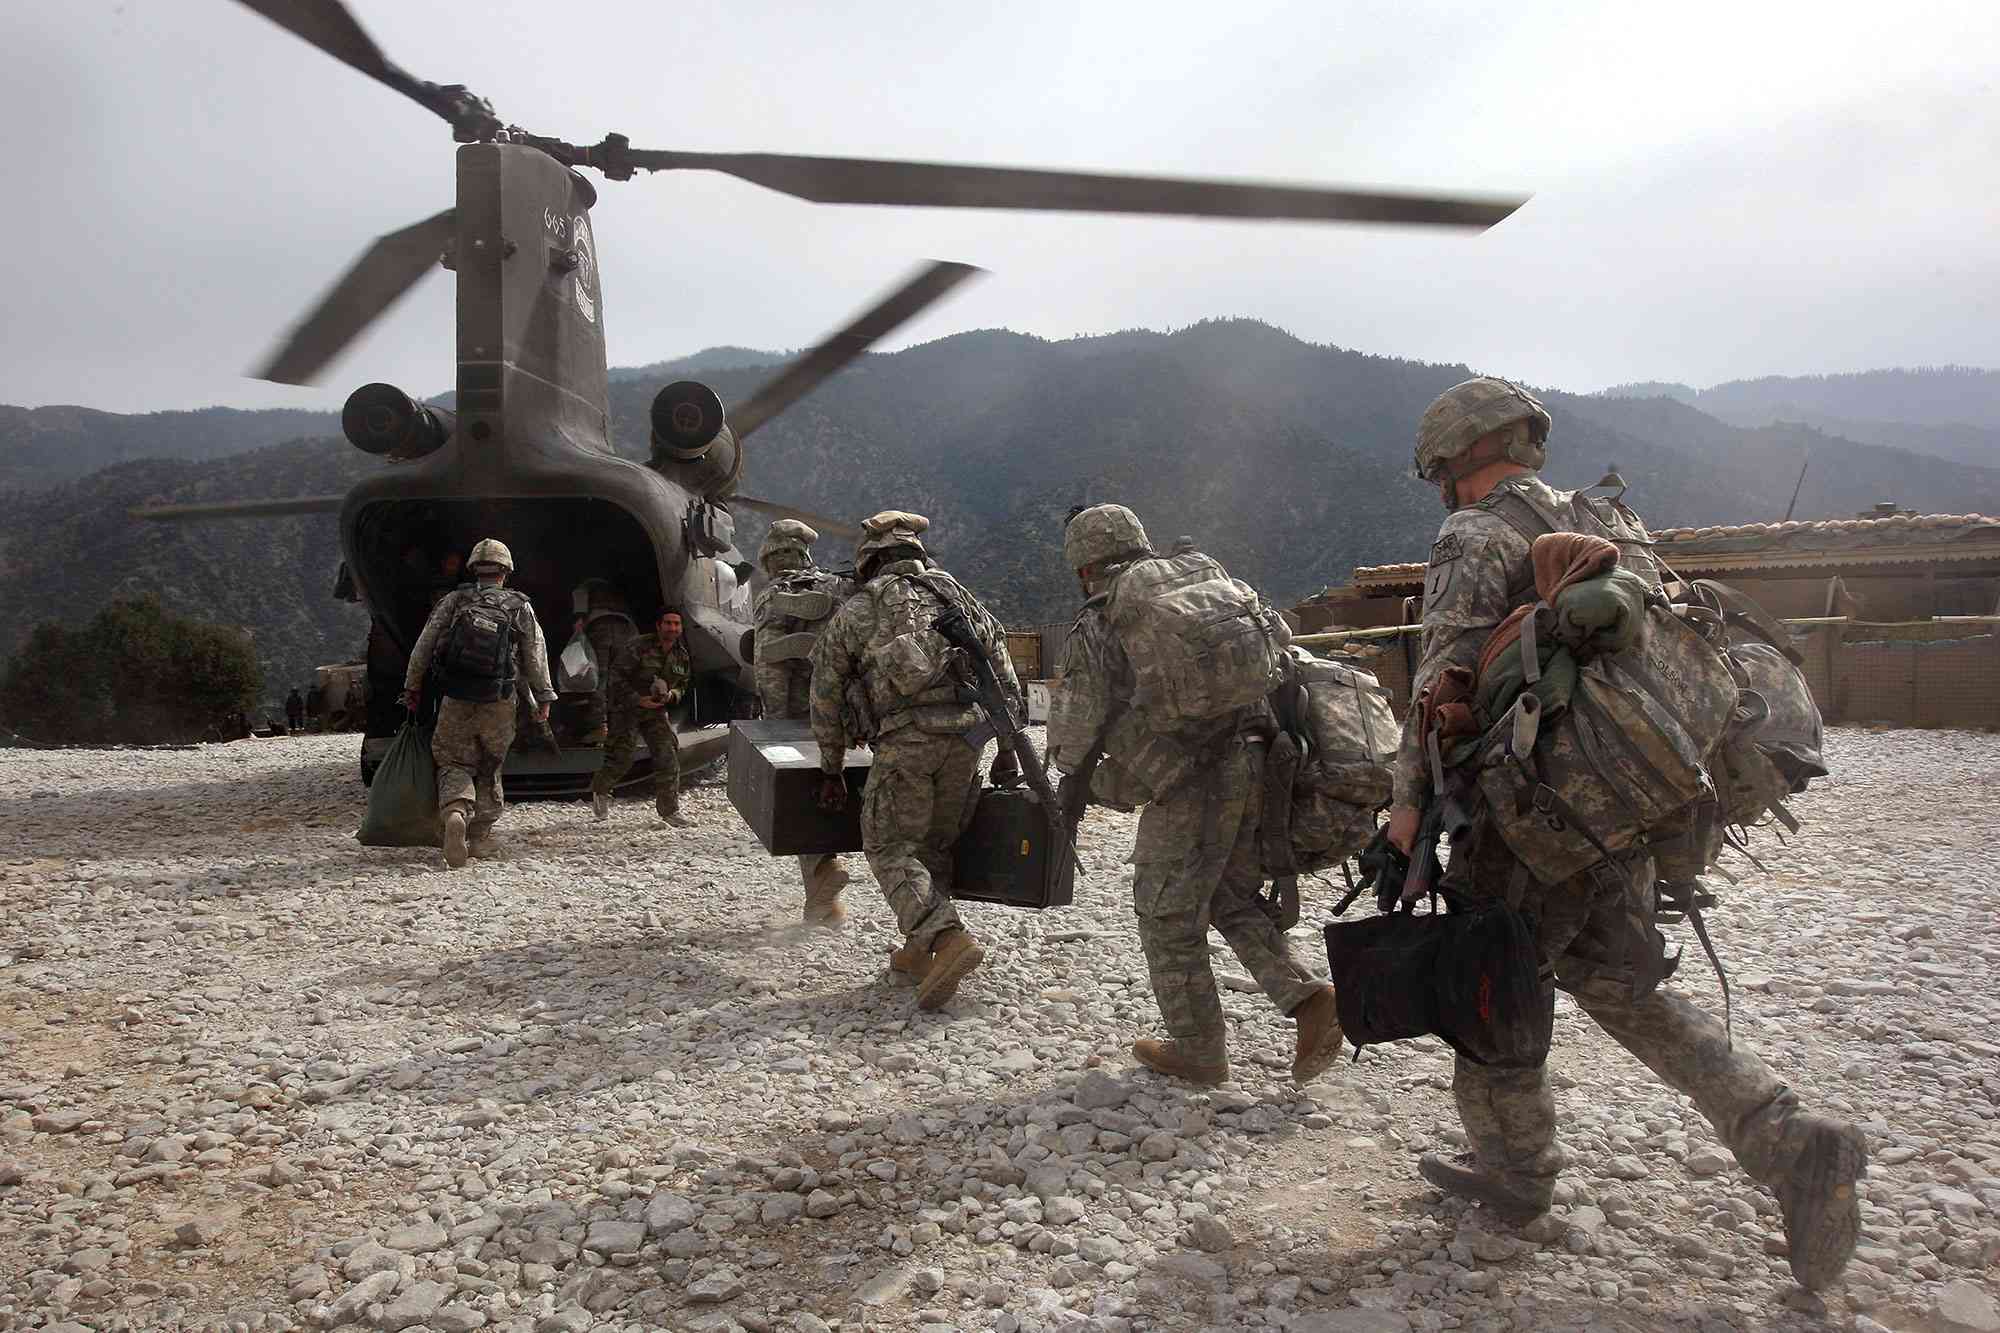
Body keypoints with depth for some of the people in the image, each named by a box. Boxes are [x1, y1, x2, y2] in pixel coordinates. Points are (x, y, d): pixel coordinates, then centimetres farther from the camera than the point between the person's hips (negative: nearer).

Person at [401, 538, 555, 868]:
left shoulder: (453, 601, 3)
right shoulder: (520, 606, 3)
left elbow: (423, 647, 5)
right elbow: (536, 657, 4)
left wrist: (412, 687, 16)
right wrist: (544, 698, 11)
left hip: (456, 701, 0)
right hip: (499, 704, 1)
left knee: (455, 763, 9)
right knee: (489, 770, 15)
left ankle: (455, 812, -20)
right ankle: (480, 836, 19)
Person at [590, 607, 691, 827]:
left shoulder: (682, 656, 0)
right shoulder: (638, 648, -19)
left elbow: (682, 685, 14)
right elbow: (615, 678, -16)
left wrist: (671, 695, -8)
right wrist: (638, 700, -22)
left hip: (657, 711, 5)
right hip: (627, 709, -5)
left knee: (668, 756, -6)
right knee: (621, 759, -3)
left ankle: (669, 808, 4)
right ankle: (600, 791, 28)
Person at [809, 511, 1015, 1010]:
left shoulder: (854, 611, 13)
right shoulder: (960, 597, 23)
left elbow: (826, 698, 16)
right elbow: (1006, 681, 21)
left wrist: (832, 771, 24)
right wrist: (1008, 749, 27)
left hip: (906, 738, -4)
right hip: (968, 733, 4)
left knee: (891, 847, 3)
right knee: (935, 844, 18)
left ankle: (948, 938, -16)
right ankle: (918, 951, 20)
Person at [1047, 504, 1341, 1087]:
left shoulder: (1095, 629, 0)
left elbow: (1074, 730, 1)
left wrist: (1071, 769, 23)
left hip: (1191, 786, -6)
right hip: (1256, 767, 6)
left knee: (1169, 919, 12)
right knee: (1235, 901, 23)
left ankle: (1197, 1050, 22)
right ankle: (1307, 997, 8)